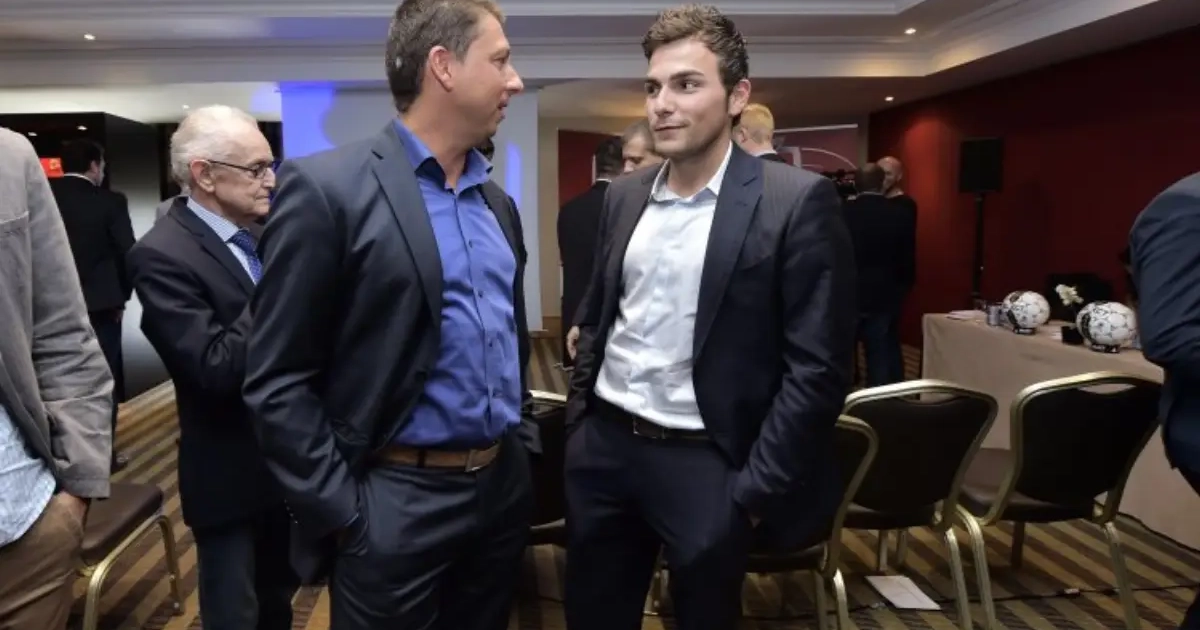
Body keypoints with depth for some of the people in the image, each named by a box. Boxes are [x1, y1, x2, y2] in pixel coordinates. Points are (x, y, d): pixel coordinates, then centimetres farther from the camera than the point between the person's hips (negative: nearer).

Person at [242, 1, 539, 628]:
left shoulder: (497, 202, 9)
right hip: (396, 508, -6)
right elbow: (277, 382, -12)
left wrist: (522, 441, 12)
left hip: (504, 489, 7)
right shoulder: (324, 187, -12)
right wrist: (344, 512, -12)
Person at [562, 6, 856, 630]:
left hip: (705, 464, -5)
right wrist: (577, 417, 10)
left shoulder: (797, 201, -11)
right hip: (602, 446, 5)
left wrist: (755, 489, -13)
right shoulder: (624, 195, 6)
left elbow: (818, 366, -13)